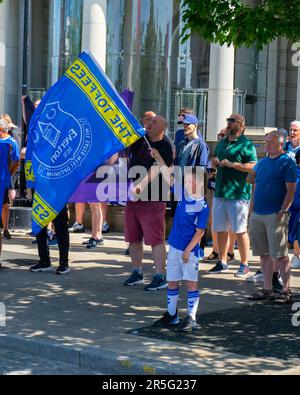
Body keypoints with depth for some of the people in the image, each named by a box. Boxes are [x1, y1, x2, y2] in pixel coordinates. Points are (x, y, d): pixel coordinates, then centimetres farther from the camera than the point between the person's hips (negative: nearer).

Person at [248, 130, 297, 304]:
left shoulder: (287, 163, -4)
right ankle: (267, 289, 16)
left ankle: (286, 291, 0)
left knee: (280, 255, -5)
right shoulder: (262, 162, 16)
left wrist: (283, 211, -17)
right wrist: (252, 207, 13)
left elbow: (291, 190, -9)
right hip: (257, 215, 7)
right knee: (264, 254, 10)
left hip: (275, 216, -7)